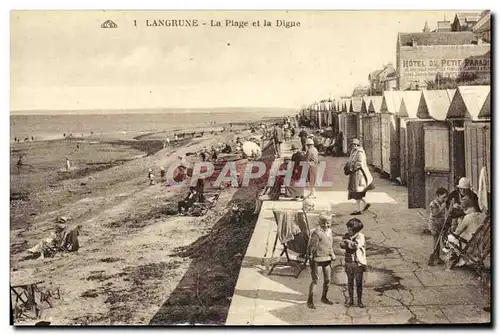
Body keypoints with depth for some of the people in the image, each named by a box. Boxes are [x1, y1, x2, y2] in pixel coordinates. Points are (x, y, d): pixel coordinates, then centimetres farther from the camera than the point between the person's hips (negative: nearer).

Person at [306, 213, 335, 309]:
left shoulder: (329, 232, 8)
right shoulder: (316, 233, -17)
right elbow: (312, 246, -18)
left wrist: (332, 255, 12)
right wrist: (310, 256, -19)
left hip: (327, 259, 7)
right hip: (317, 259, -7)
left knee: (328, 279, 14)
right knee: (315, 280, -4)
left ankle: (324, 297, 33)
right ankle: (310, 301, 7)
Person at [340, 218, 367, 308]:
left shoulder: (360, 236, -11)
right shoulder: (346, 236, 4)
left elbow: (357, 245, -26)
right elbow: (342, 245, -10)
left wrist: (348, 242, -12)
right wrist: (352, 244, -23)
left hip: (358, 263, -4)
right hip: (349, 262, 4)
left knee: (359, 283, 3)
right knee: (350, 282, 11)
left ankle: (360, 301, 16)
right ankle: (351, 300, 22)